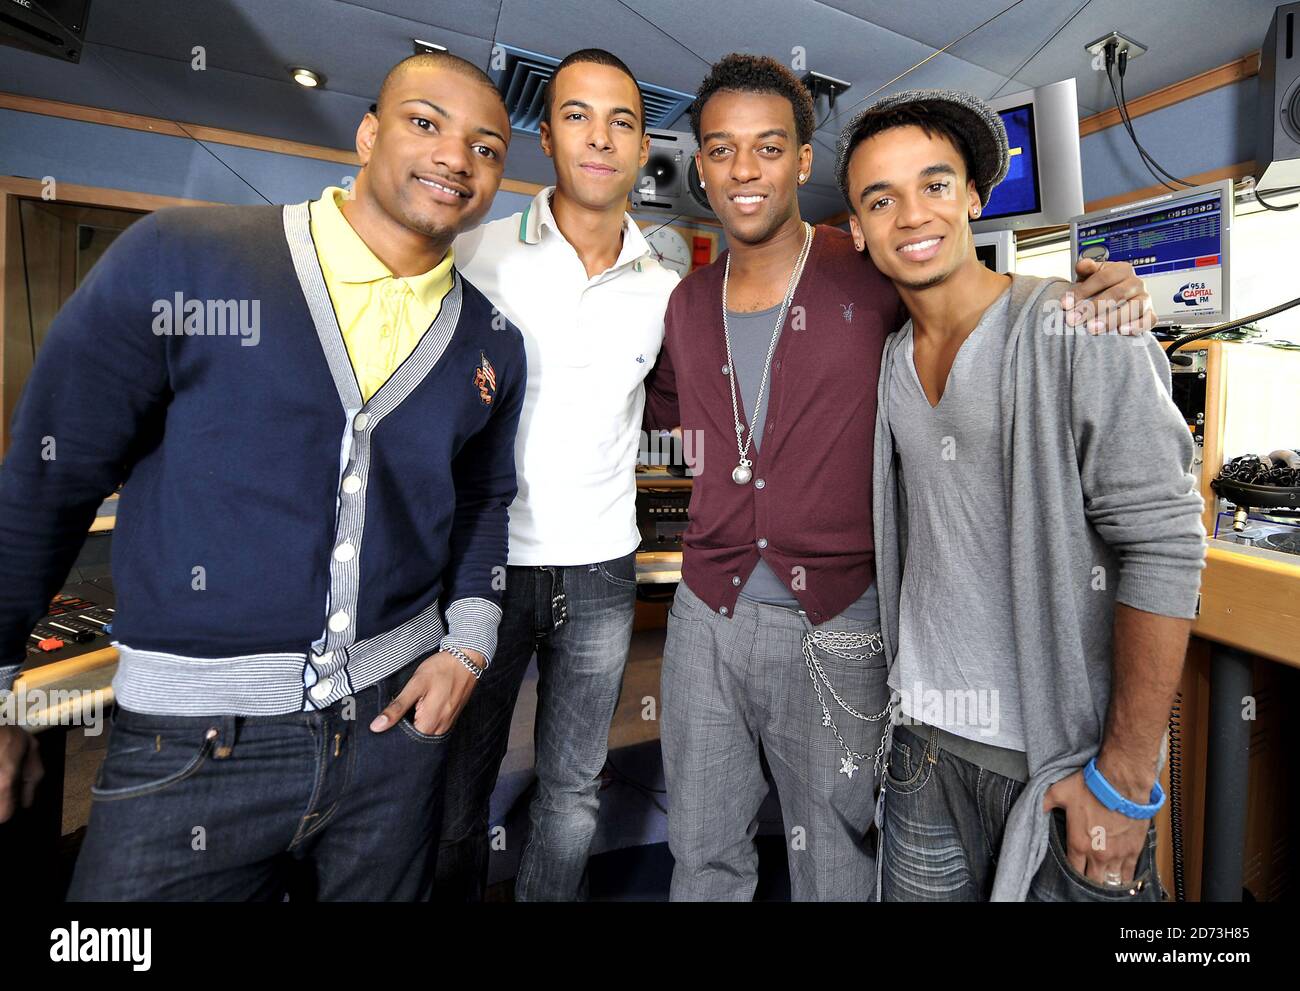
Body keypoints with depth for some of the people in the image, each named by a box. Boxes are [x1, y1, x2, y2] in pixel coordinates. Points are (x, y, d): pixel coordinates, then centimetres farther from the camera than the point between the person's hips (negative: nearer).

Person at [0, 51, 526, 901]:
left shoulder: (492, 344, 2)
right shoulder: (178, 260, -9)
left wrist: (468, 644, 3)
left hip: (396, 711, 4)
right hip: (191, 738, -2)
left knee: (385, 891, 21)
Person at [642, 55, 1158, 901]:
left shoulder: (874, 279, -7)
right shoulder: (689, 304, 7)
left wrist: (1095, 297, -15)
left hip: (833, 628, -3)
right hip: (707, 613, 4)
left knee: (834, 868, 16)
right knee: (704, 855, 22)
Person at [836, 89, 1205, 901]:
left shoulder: (1076, 330, -12)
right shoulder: (887, 362, 5)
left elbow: (1164, 547, -16)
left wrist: (1125, 776, -16)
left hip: (1063, 749, -4)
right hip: (925, 741, 5)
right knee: (919, 892, 17)